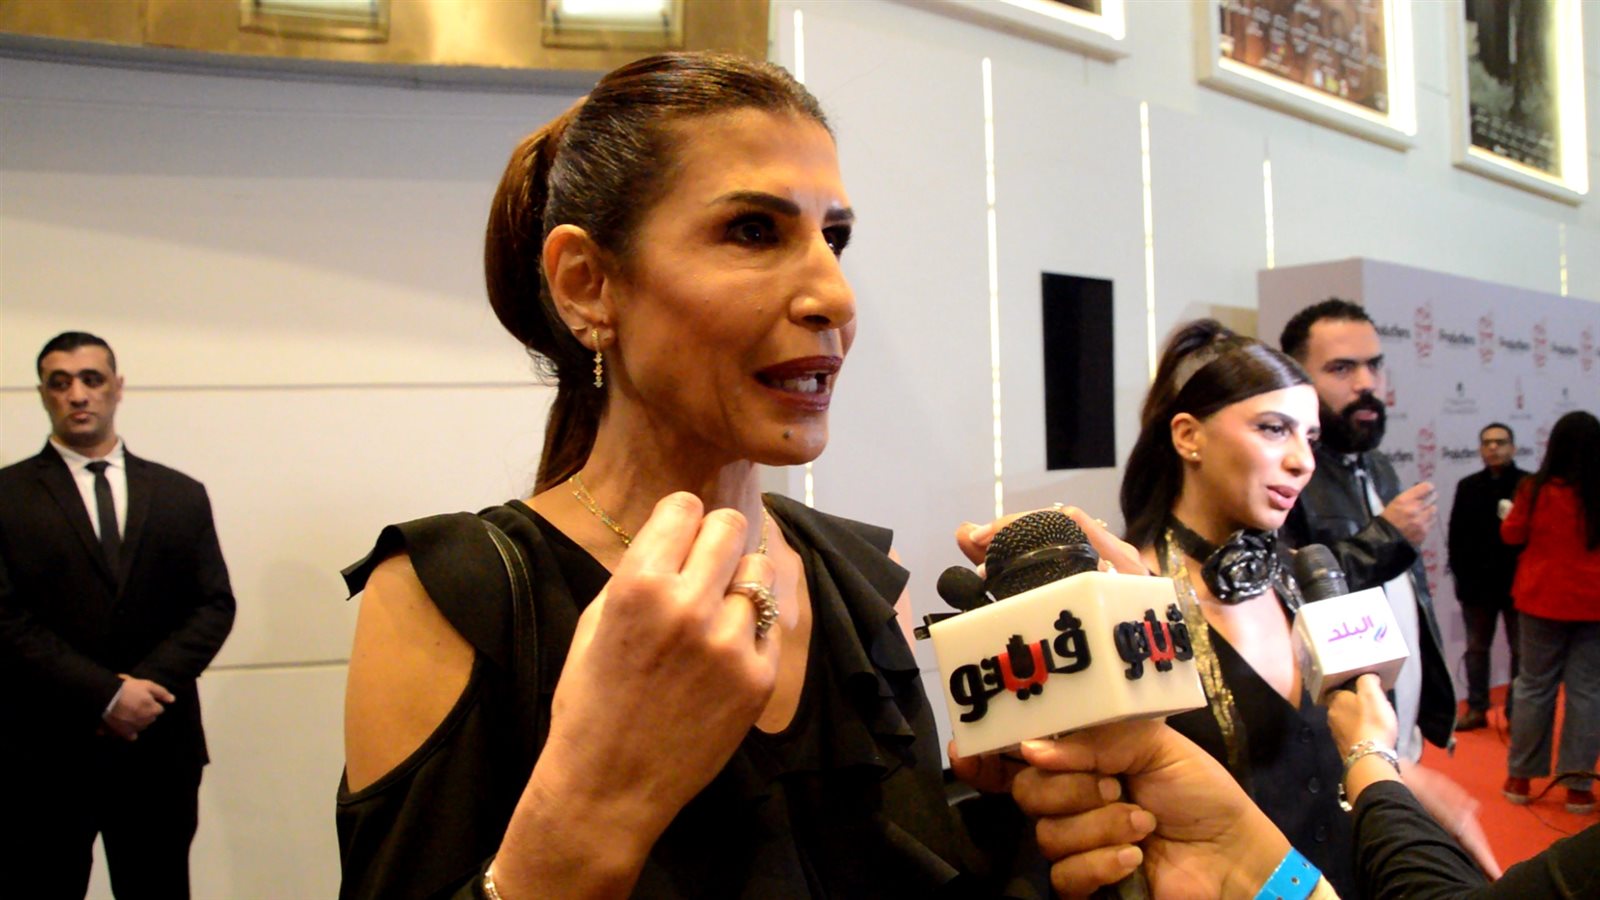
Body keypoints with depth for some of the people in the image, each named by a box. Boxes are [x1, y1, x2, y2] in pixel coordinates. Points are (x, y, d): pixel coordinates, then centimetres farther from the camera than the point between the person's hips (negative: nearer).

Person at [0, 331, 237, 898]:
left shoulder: (181, 496, 8)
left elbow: (215, 604, 3)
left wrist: (147, 683, -11)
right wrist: (106, 695, -15)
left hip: (160, 749, 2)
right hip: (46, 752, -2)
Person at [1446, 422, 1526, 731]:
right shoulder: (1468, 486, 6)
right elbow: (1457, 533, 5)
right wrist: (1460, 572, 0)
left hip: (1517, 582, -3)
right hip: (1476, 582, 3)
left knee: (1520, 650, 7)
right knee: (1476, 648, 12)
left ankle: (1516, 712, 16)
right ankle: (1477, 709, 22)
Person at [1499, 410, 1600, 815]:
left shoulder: (1537, 490, -11)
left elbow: (1512, 534, 3)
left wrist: (1509, 513, 22)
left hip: (1543, 600, 0)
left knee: (1534, 686, 11)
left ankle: (1521, 777, 19)